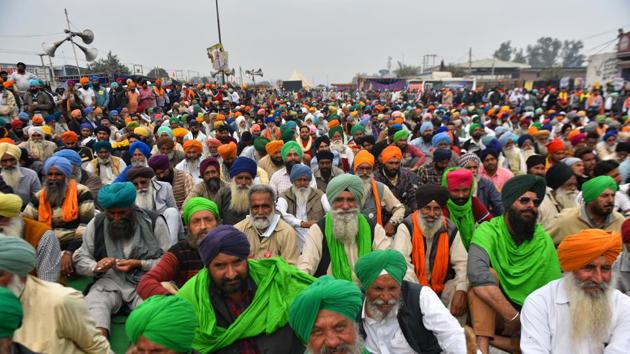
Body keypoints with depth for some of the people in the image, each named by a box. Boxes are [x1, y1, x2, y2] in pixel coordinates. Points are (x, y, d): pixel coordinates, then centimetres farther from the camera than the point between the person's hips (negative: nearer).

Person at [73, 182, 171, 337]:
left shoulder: (154, 222, -1)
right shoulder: (96, 224, 9)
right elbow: (80, 260, 10)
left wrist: (139, 264, -14)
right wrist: (95, 266, -13)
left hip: (144, 280, -2)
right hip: (110, 280, 3)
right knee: (94, 301, -31)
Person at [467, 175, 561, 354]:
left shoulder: (544, 241, -3)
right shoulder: (488, 230, -17)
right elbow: (477, 274, -34)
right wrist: (513, 317, -32)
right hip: (491, 314, -3)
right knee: (488, 274, -31)